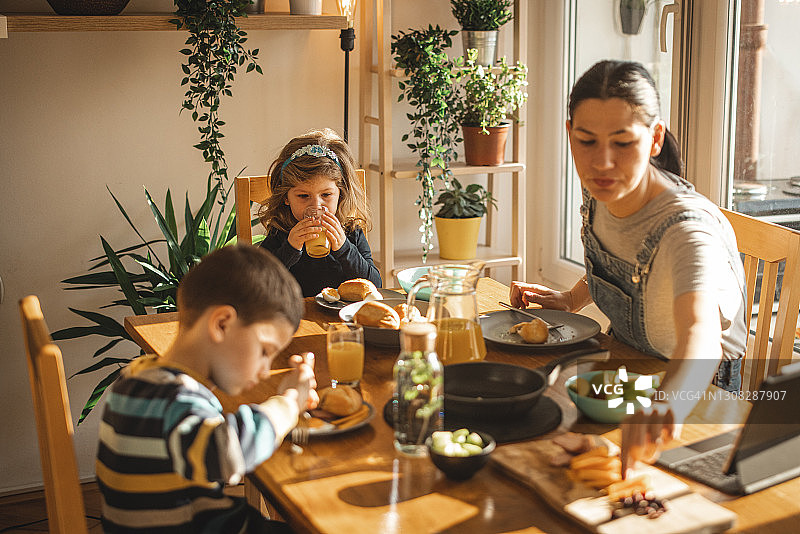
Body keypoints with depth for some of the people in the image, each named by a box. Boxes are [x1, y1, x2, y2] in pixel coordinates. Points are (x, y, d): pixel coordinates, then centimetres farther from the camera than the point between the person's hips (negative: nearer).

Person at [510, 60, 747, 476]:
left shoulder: (690, 229, -32)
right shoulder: (600, 192, -9)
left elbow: (700, 335, -52)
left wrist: (665, 408, -72)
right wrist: (571, 299, -2)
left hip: (696, 397, -7)